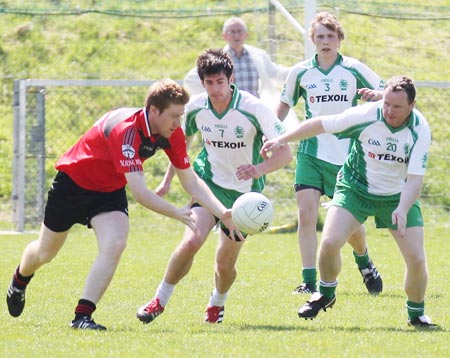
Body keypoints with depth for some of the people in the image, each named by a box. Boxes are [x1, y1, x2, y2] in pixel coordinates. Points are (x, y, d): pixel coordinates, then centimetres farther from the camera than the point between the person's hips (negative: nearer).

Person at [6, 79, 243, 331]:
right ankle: (20, 280, 49)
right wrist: (178, 214, -46)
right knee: (46, 252, 15)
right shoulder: (126, 130, -38)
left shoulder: (172, 133, -16)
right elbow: (139, 191, -42)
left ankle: (83, 316, -17)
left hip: (110, 191, 5)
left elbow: (191, 182, -9)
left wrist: (222, 213, -21)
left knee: (114, 246, -23)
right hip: (73, 183, -5)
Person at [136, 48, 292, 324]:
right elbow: (183, 141, 14)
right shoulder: (196, 107, -8)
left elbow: (285, 153, -22)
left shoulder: (254, 108, -20)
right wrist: (169, 178, 17)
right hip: (210, 184, 1)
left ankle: (218, 302, 36)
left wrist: (260, 169, -41)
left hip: (245, 190, -1)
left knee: (225, 263, 2)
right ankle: (161, 299, -5)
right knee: (192, 240, -23)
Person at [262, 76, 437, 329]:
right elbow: (321, 124, -11)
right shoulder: (365, 116, -24)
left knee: (417, 259, -10)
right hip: (356, 189, 0)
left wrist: (402, 210, -40)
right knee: (330, 242, -19)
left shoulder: (420, 130, -22)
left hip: (400, 196, 0)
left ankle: (416, 313, 18)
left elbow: (415, 178, -25)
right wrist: (282, 140, -10)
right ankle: (326, 294, 11)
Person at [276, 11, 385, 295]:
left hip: (346, 155, -1)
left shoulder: (354, 69, -2)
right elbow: (285, 104, 18)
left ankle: (364, 263, 35)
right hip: (311, 152, 1)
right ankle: (309, 281, -8)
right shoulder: (300, 72, 3)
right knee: (306, 213, -13)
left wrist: (376, 95, -19)